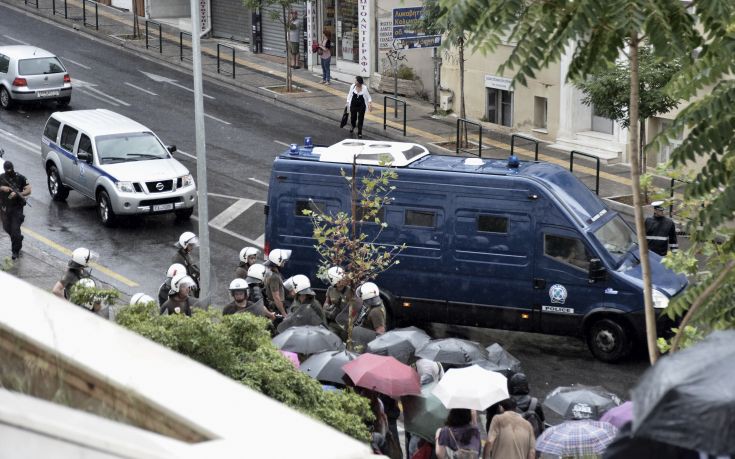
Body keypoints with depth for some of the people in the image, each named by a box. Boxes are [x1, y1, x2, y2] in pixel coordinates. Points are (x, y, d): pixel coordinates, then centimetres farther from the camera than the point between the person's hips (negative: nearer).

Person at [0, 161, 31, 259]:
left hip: (17, 208, -4)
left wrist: (17, 194, -23)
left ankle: (16, 250, 4)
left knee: (15, 229, -8)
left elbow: (28, 190, -10)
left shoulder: (20, 178, -9)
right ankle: (18, 238, 45)